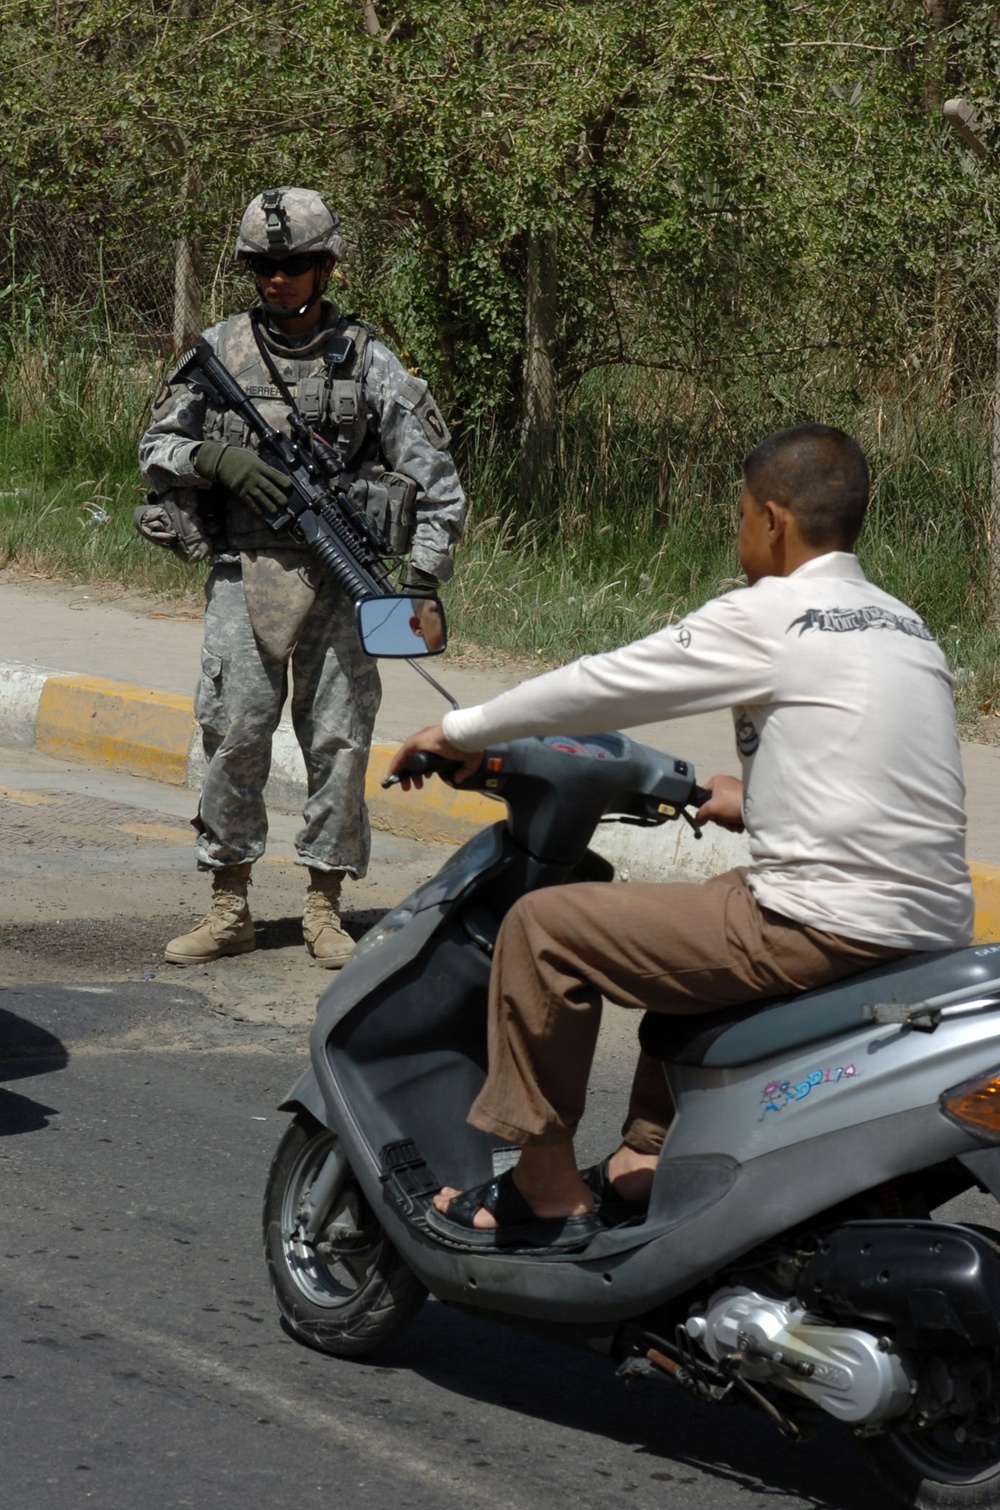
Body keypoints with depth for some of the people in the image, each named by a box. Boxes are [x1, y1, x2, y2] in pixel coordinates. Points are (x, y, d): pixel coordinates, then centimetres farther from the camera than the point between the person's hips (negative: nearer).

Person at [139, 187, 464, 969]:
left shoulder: (367, 360, 2)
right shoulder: (222, 348, 6)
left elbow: (435, 472, 3)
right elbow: (157, 447, 10)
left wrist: (426, 570, -6)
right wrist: (219, 460, -10)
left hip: (339, 575, -1)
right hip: (245, 573, 1)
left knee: (340, 740, 0)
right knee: (234, 735, -2)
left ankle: (325, 906, 10)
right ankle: (229, 907, 7)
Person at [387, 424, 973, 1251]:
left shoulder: (770, 618, -9)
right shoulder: (907, 629, 15)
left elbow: (603, 685, -3)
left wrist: (462, 731, 9)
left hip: (828, 929, -9)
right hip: (933, 928, 9)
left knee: (546, 927, -1)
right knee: (688, 922, 35)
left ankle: (549, 1194, 4)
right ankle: (648, 1161, 33)